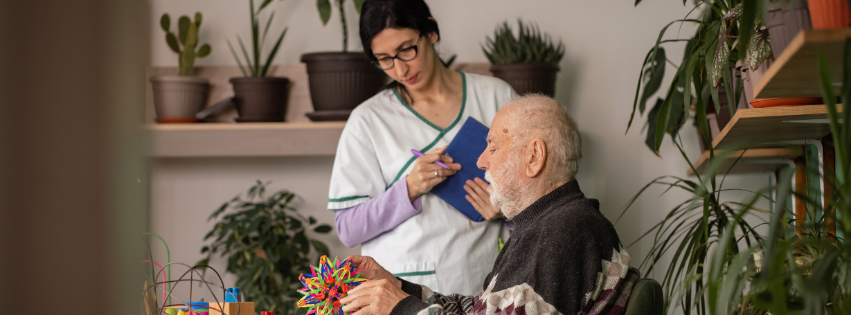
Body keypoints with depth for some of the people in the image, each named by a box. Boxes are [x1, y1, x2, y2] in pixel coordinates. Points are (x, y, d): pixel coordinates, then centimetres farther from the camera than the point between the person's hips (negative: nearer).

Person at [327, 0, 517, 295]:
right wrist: (409, 189, -12)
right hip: (402, 288, -1)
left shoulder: (495, 96, 10)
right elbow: (348, 230, 2)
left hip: (483, 280, 1)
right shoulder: (368, 120, 6)